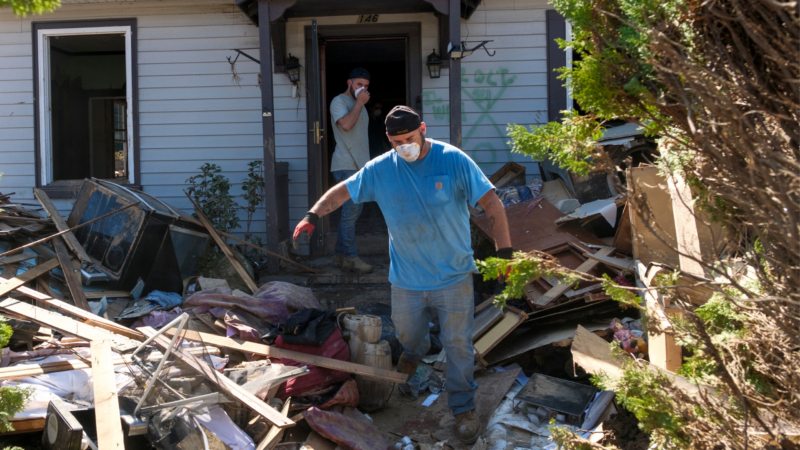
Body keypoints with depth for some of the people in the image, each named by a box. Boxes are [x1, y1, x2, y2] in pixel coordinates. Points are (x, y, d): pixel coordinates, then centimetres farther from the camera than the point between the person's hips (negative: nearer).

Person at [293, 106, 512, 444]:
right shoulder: (380, 170, -3)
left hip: (454, 275, -3)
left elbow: (491, 203, -13)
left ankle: (463, 408, 23)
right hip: (406, 277, 3)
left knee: (458, 344, 5)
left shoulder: (453, 161, -12)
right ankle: (415, 352, 60)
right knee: (407, 334, 23)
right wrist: (312, 216, -8)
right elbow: (343, 191, 7)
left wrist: (504, 252, -20)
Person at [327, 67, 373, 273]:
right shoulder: (339, 101, -6)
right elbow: (346, 124, -24)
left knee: (352, 211, 9)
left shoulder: (358, 104, 21)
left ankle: (340, 255, 16)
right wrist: (359, 103, -15)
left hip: (358, 165, 9)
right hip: (346, 165, -9)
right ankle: (350, 258, -7)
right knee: (351, 211, -11)